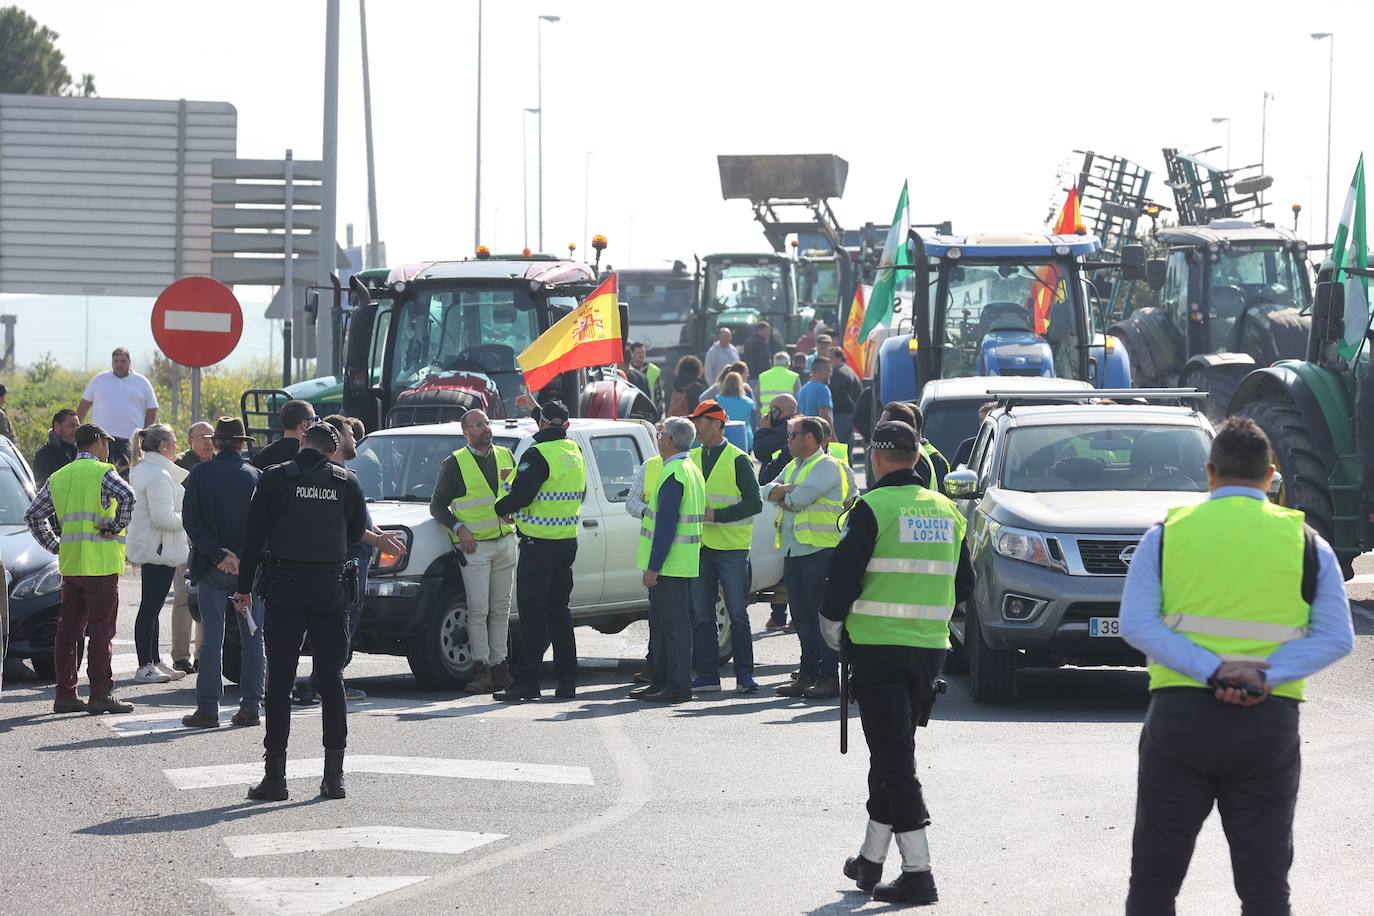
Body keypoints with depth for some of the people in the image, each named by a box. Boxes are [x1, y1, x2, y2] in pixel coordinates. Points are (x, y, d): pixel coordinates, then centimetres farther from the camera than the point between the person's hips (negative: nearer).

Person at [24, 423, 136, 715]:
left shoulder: (59, 477, 14)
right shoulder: (102, 472, -7)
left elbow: (33, 514, 17)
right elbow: (126, 496, -25)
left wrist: (54, 546, 16)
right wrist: (117, 527, -12)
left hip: (70, 564, 6)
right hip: (100, 563, -6)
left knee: (68, 629, 9)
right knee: (101, 630, -4)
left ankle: (65, 694, 11)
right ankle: (100, 693, -6)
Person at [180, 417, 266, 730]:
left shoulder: (200, 474, -4)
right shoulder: (256, 477, -1)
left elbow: (191, 520, -10)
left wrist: (218, 555, -12)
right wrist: (233, 557, 1)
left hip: (212, 567, -1)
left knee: (211, 637, 1)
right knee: (252, 637, 7)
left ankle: (207, 708, -3)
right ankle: (251, 707, 6)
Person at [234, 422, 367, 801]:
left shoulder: (275, 478, -4)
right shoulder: (347, 482, 1)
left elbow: (254, 535, -3)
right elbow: (356, 532, 12)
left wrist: (245, 587, 3)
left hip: (286, 586, -2)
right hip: (330, 587, 2)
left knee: (280, 680, 1)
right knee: (332, 679, 7)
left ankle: (275, 775, -1)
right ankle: (334, 775, 5)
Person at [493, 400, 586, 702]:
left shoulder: (538, 455, -16)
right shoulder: (575, 454, 10)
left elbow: (520, 495, -22)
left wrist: (500, 508, -3)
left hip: (538, 545, -8)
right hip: (567, 541, 8)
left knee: (532, 612, -6)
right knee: (559, 610, 14)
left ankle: (527, 682, -8)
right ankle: (567, 680, 14)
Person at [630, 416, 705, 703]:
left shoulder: (673, 474, -16)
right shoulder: (692, 470, 17)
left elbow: (666, 524, -21)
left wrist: (653, 568, -21)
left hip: (669, 564, -10)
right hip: (684, 563, 10)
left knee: (673, 624, -7)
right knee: (661, 622, 16)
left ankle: (678, 685, -5)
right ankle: (662, 681, 21)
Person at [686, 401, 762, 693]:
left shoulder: (738, 460, -5)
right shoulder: (693, 458, 12)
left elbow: (754, 503, -9)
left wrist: (715, 515, -16)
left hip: (732, 548, -5)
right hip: (700, 548, 5)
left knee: (738, 615, -2)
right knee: (701, 616, 5)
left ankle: (745, 675, 3)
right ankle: (707, 675, 10)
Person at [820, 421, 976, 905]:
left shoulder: (873, 508, -10)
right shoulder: (947, 511, 11)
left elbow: (843, 575, -12)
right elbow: (963, 585, 17)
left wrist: (832, 625, 5)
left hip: (880, 646, -6)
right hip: (931, 647, 6)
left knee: (894, 756, -5)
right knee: (893, 751, 18)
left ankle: (917, 872, -11)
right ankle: (871, 860, 27)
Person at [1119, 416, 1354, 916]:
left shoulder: (1166, 534, 5)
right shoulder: (1307, 542, 6)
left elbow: (1135, 624, -7)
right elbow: (1337, 637, -4)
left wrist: (1210, 671, -14)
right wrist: (1265, 675, -12)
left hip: (1180, 713, 0)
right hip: (1271, 721, 0)